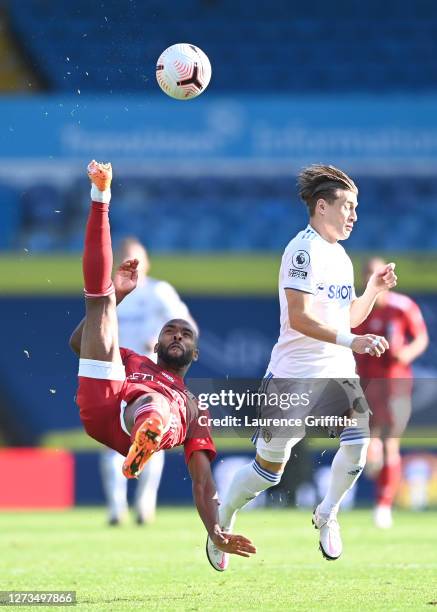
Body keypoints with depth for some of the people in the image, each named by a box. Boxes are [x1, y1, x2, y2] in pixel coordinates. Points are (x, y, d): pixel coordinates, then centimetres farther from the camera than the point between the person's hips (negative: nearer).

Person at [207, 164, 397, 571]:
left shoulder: (340, 255, 14)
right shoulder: (304, 250, -14)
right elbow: (300, 318, -23)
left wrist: (374, 289, 6)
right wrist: (351, 341, -30)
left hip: (338, 372, 7)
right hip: (294, 375, -7)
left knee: (359, 439, -19)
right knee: (269, 468, 0)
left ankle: (327, 514, 5)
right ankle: (222, 522, 26)